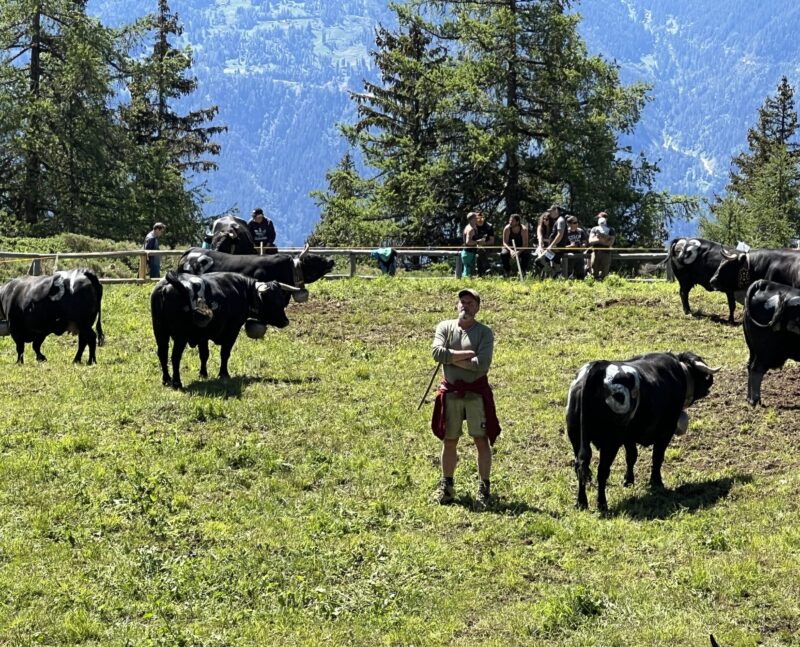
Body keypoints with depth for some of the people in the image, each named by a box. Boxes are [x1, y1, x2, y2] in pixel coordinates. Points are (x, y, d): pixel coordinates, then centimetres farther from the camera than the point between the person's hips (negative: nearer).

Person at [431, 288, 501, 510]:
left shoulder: (484, 332, -3)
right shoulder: (445, 327, 4)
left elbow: (482, 365, -17)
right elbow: (437, 353, -13)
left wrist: (452, 358, -13)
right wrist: (466, 354, -15)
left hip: (476, 392, -2)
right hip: (451, 391, 2)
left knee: (482, 441, -3)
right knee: (449, 441, 10)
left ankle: (484, 488, 1)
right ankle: (446, 485, 23)